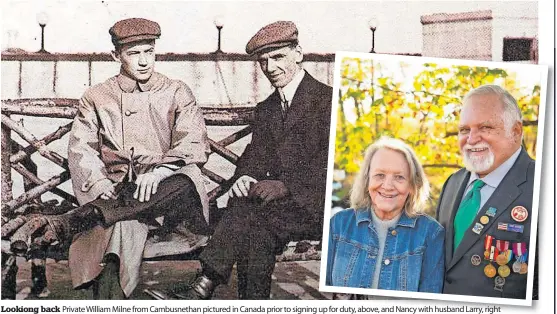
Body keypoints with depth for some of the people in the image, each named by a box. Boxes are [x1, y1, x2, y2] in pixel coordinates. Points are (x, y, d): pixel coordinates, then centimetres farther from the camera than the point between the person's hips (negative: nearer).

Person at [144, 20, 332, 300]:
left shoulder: (328, 99, -1)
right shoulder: (265, 109, 21)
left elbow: (331, 163, -11)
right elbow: (255, 156, 13)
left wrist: (284, 186, -24)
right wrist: (244, 177, -12)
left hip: (316, 206, -5)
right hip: (279, 204, 5)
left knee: (247, 209, -31)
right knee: (257, 233, -30)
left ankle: (203, 287, -30)